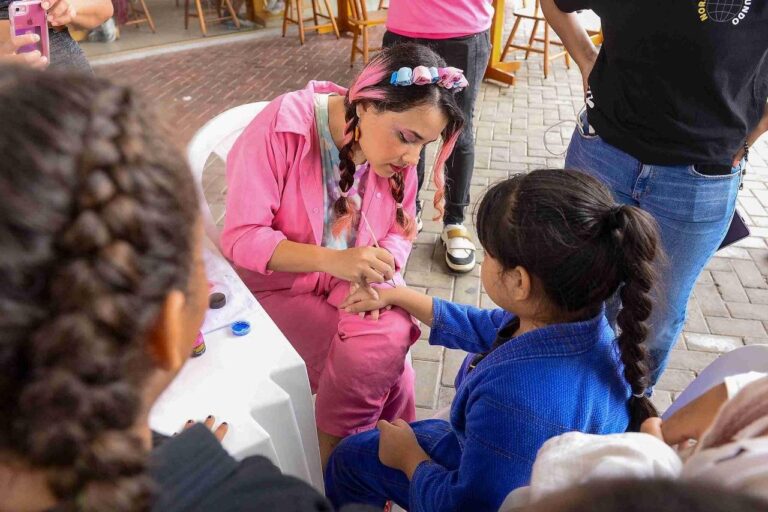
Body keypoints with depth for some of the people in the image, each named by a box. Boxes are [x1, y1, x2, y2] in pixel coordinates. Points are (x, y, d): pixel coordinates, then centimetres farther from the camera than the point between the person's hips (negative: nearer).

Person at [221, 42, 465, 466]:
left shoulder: (395, 152, -7)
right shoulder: (284, 126, -23)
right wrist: (334, 260, -37)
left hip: (355, 284, 5)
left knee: (390, 343, -22)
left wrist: (376, 272, -22)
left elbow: (400, 234, 1)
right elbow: (240, 237, -23)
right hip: (279, 283, -4)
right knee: (379, 356, -22)